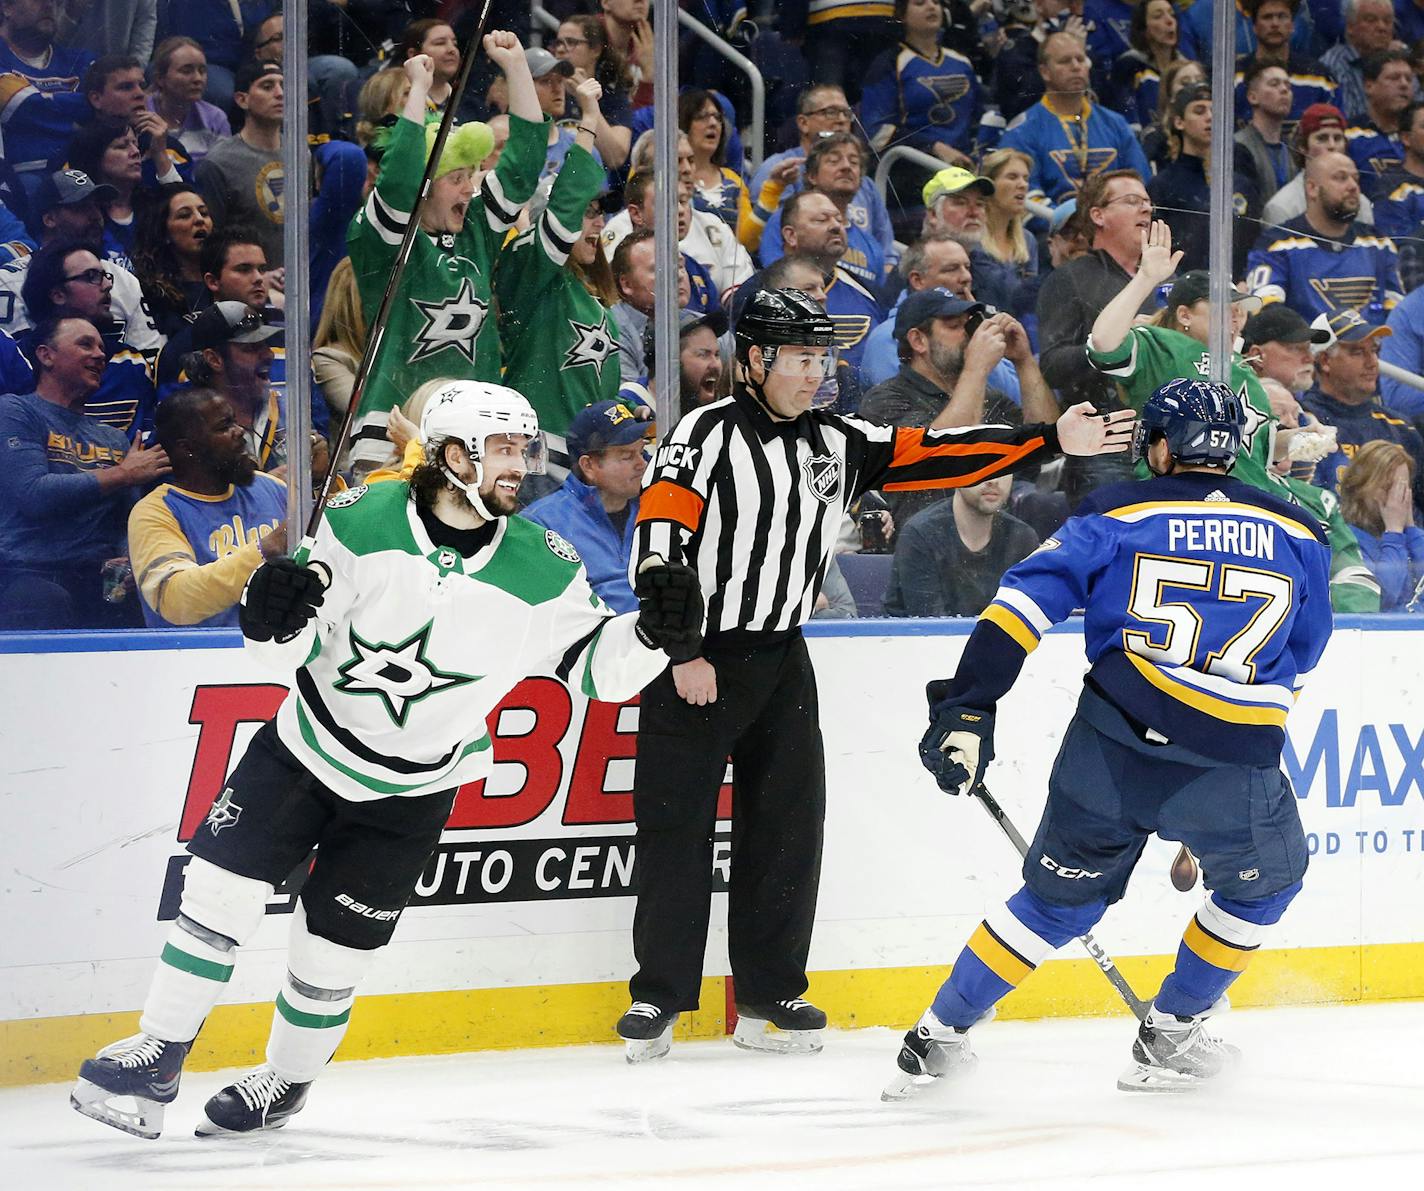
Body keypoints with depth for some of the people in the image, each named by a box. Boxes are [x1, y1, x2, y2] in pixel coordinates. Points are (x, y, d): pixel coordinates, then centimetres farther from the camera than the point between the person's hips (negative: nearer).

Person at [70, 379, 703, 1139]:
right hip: (309, 745, 0)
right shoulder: (364, 520, -14)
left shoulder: (543, 569, -12)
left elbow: (596, 665, -5)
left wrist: (653, 632, -23)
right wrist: (275, 616, -31)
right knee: (220, 890, -8)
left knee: (333, 948, 5)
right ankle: (158, 1057, 7)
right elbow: (294, 649, -8)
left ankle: (287, 1080, 32)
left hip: (409, 792, 0)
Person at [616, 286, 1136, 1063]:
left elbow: (934, 456, 4)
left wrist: (1051, 441, -3)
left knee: (787, 826, 4)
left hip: (780, 660, 6)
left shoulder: (838, 445, 9)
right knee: (677, 826, -4)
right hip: (694, 659, -6)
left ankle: (769, 997, 12)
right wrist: (681, 651, -18)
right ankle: (658, 998, 3)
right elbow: (656, 545, -15)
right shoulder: (706, 436, -11)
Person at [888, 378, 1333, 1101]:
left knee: (1060, 898, 22)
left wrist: (966, 709, -4)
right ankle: (1169, 1039, 30)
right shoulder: (1298, 536, 15)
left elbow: (1025, 603, -3)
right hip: (1232, 769, -1)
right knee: (1262, 880, 29)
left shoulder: (1116, 516, 8)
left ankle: (940, 1037, 22)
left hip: (1109, 753, 1)